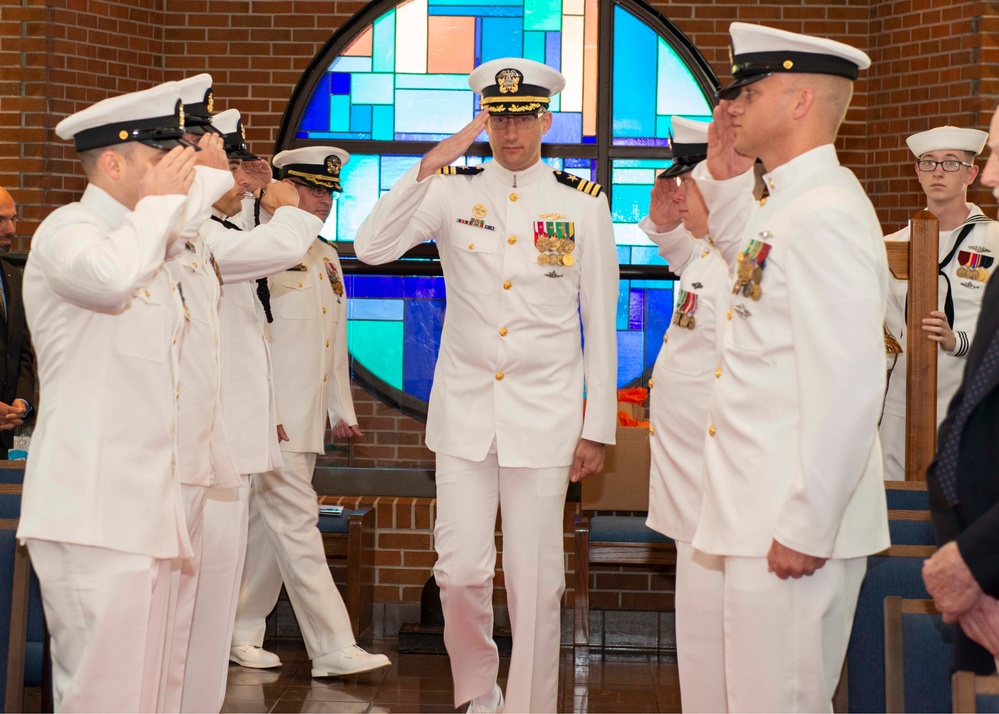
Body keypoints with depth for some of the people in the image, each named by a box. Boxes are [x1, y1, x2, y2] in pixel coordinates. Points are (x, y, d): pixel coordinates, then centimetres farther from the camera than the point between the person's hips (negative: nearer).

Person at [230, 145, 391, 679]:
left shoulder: (327, 258, 18)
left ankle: (242, 633, 21)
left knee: (268, 526, 12)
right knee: (297, 525, -8)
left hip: (307, 416, 8)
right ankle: (333, 648, -9)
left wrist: (342, 410, 20)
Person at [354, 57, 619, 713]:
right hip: (464, 411, 1)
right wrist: (427, 169, -17)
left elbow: (600, 324, 3)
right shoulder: (452, 192, 3)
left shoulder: (584, 205, 2)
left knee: (536, 580, 1)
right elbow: (371, 248, -10)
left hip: (544, 416, -1)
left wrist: (598, 427, 2)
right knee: (460, 571, 2)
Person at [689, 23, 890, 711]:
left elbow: (847, 389, -24)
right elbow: (748, 261, 39)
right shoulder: (790, 203, 13)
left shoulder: (826, 215, -18)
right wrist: (725, 176, 22)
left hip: (797, 527, -10)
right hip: (762, 512, 10)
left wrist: (807, 528, -22)